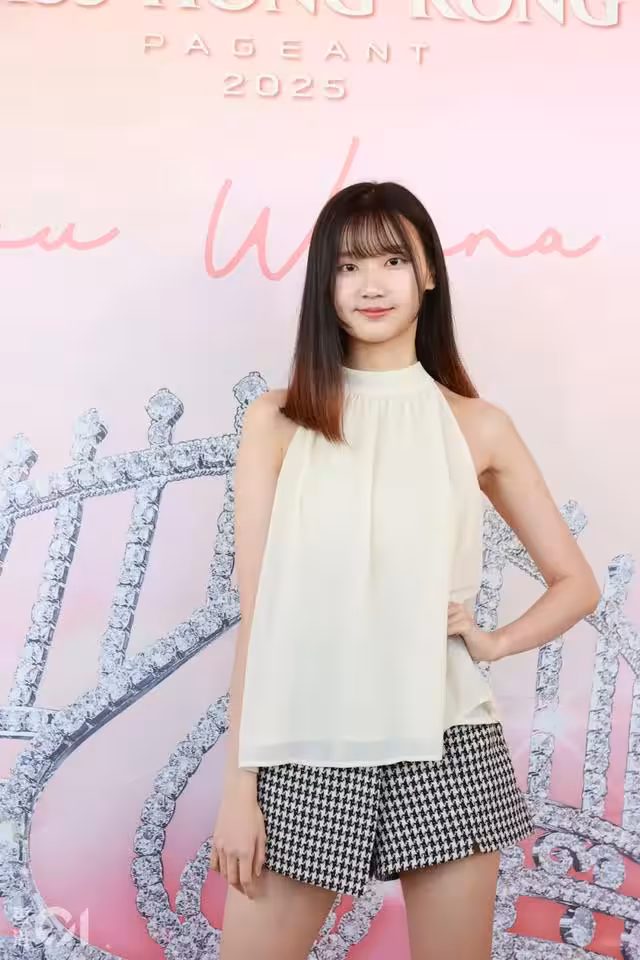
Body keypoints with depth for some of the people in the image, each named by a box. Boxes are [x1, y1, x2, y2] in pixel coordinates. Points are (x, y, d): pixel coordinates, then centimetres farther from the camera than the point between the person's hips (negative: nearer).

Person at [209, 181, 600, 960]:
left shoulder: (476, 427, 2)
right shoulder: (277, 422, 0)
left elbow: (576, 584, 11)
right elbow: (255, 611, -2)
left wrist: (492, 642, -7)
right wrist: (239, 784, -3)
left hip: (443, 751, 1)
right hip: (308, 754, 0)